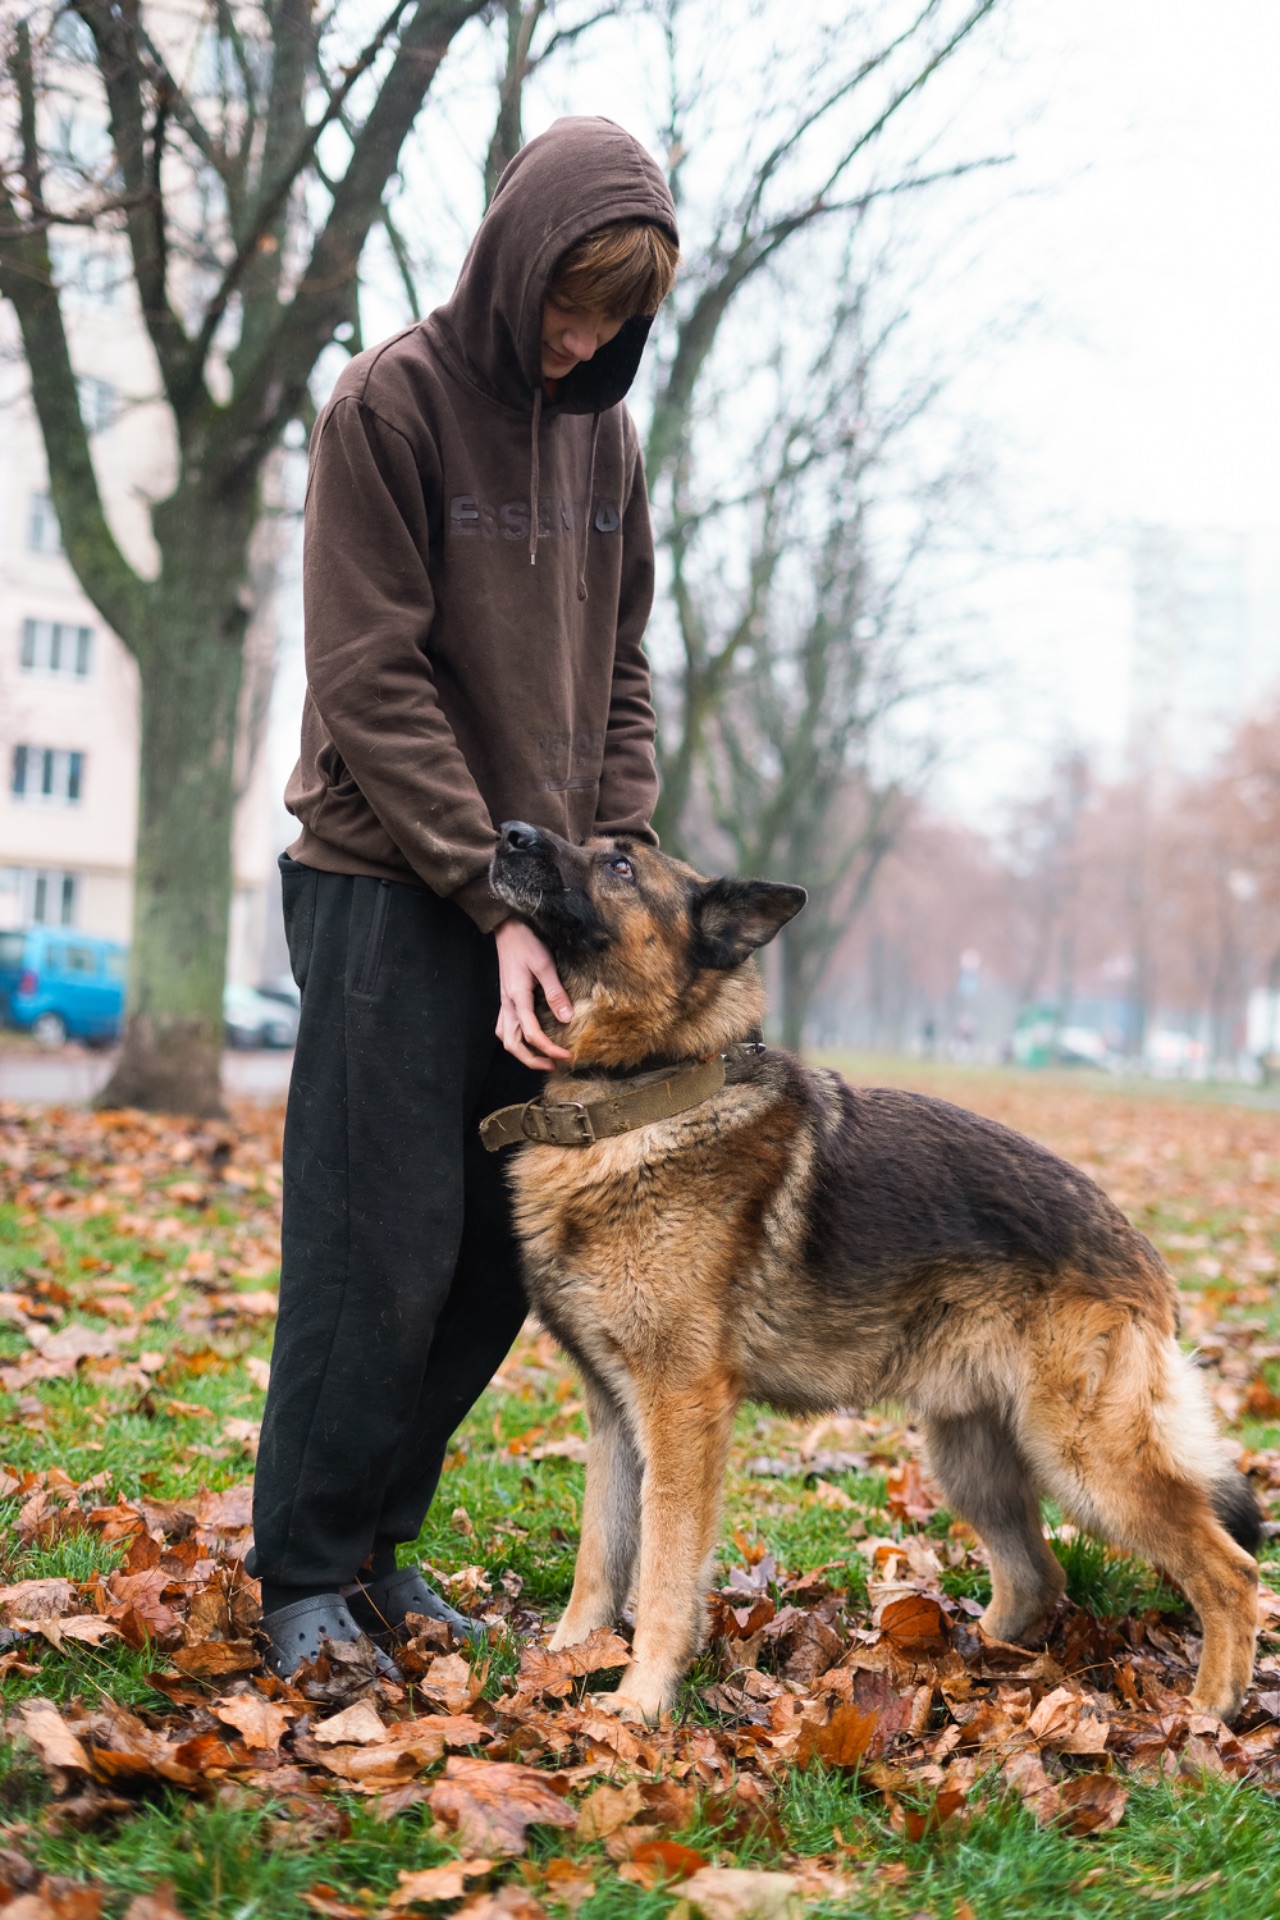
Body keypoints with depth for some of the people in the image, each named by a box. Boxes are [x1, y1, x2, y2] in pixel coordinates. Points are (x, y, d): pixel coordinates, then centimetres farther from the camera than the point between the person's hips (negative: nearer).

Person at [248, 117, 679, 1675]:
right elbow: (372, 682, -12)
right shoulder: (394, 402, -6)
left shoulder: (605, 432, 13)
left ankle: (380, 1542, 22)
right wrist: (496, 899, -16)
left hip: (534, 905, 6)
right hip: (392, 889, -6)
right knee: (377, 1253, -5)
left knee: (499, 1266, 7)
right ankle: (304, 1579, 10)